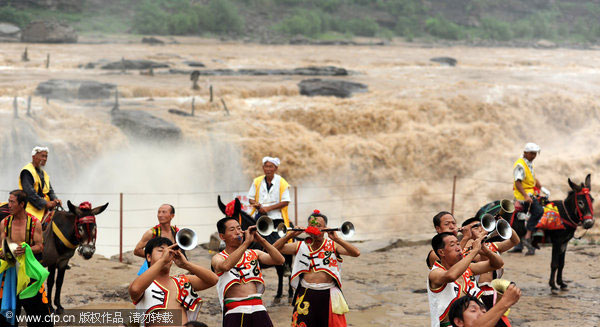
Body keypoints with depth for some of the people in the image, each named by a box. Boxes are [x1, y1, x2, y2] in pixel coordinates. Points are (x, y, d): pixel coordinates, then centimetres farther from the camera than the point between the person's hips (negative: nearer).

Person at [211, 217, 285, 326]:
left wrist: (261, 240, -7)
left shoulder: (254, 254, 18)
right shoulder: (218, 258, 6)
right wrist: (246, 242, -18)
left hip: (258, 309, 3)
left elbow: (279, 260, 3)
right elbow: (225, 266, -20)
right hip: (234, 311, -3)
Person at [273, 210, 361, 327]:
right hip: (306, 294, 1)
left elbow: (356, 253, -11)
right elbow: (275, 249, 4)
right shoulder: (301, 246, 9)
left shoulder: (333, 245, 4)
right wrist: (290, 235, -8)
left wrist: (336, 239, -19)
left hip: (329, 295, -1)